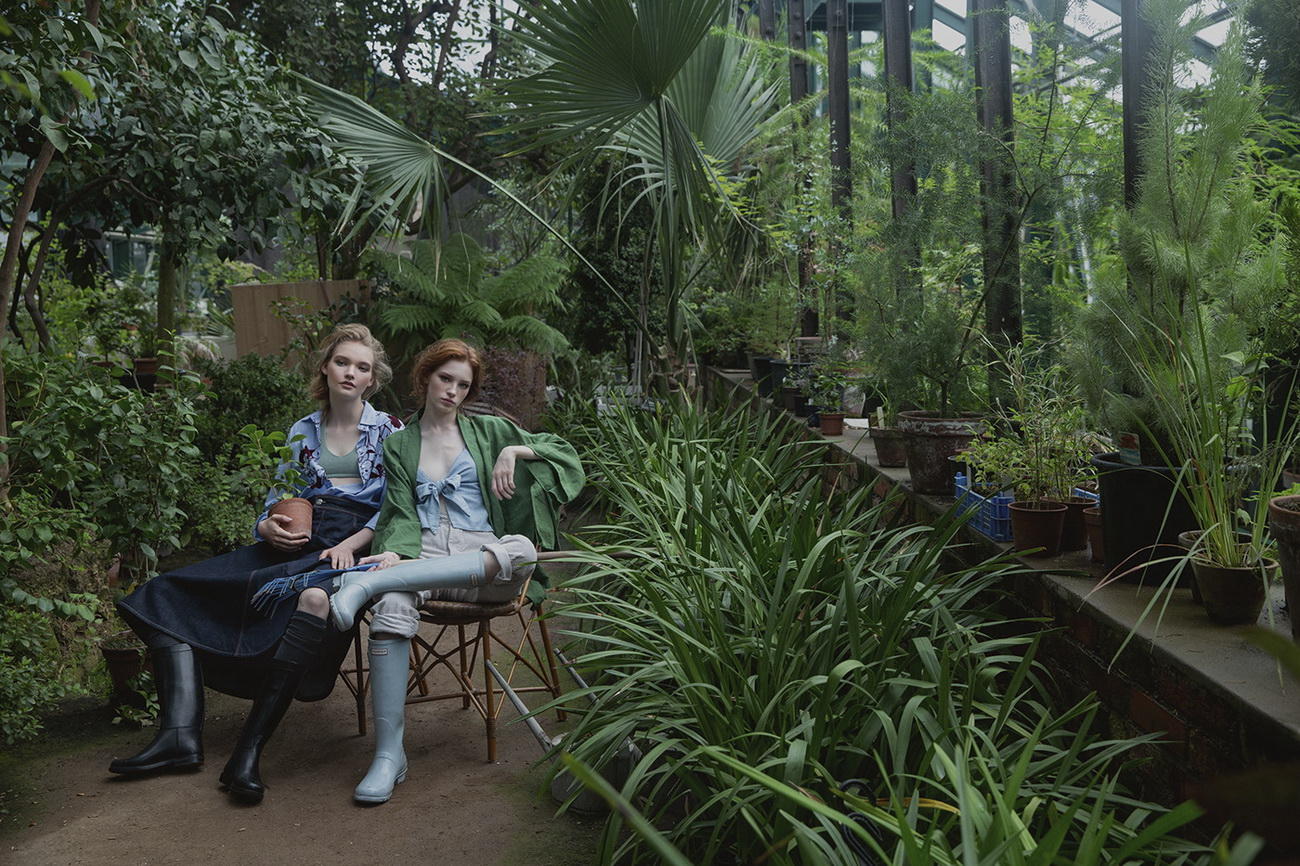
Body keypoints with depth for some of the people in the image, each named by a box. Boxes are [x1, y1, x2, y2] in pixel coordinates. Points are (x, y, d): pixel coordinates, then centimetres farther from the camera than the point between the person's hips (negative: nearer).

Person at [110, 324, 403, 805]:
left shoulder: (389, 431, 11)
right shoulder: (302, 432, 23)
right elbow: (277, 500, 21)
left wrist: (351, 544, -15)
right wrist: (268, 526, -2)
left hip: (352, 544, -5)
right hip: (292, 543, 5)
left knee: (315, 596, -42)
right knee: (172, 591, -14)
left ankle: (249, 751, -38)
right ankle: (181, 734, -25)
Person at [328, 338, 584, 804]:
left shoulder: (487, 431, 21)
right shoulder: (398, 444, 21)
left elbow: (562, 450, 17)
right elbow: (402, 515, 9)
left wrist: (513, 451, -1)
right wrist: (394, 552, -13)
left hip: (480, 557, 0)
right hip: (423, 553, 0)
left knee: (521, 549, -38)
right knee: (391, 606, -37)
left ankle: (366, 581, -43)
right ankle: (389, 753, -32)